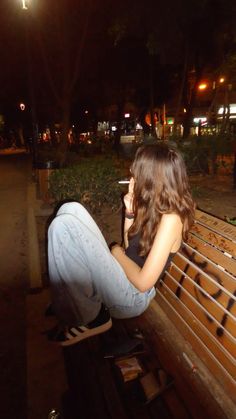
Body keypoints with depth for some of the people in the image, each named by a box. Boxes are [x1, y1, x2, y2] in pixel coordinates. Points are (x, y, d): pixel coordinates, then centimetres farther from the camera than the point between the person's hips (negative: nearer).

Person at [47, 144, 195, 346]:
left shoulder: (170, 218, -18)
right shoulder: (154, 205, 8)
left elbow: (144, 282, -21)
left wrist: (118, 253, -5)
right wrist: (130, 212, 1)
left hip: (132, 296, -9)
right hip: (123, 279, 9)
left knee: (63, 226, -21)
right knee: (71, 210, 0)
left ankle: (90, 318, -5)